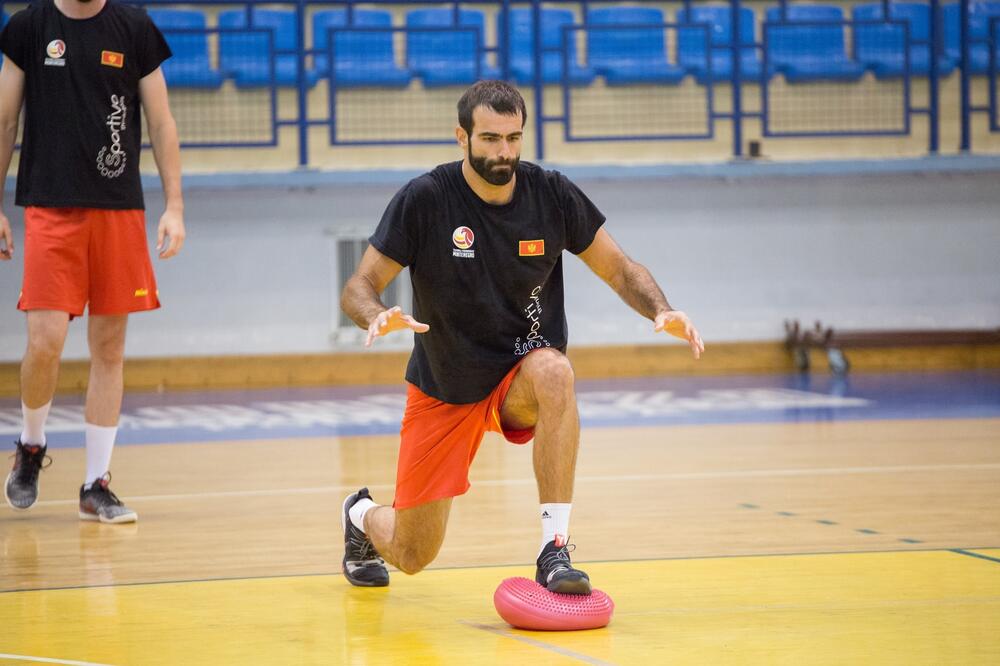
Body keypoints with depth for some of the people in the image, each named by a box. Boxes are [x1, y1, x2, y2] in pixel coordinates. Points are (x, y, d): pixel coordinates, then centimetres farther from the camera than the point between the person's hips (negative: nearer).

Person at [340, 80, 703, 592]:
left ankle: (555, 550, -33)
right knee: (411, 555, 1)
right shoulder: (424, 200, -15)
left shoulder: (552, 194, -9)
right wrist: (379, 316, -36)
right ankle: (363, 516, 41)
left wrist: (660, 311, -20)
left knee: (554, 372, -38)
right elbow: (358, 288, -12)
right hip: (442, 391, -1)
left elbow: (619, 269, 1)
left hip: (521, 376, 1)